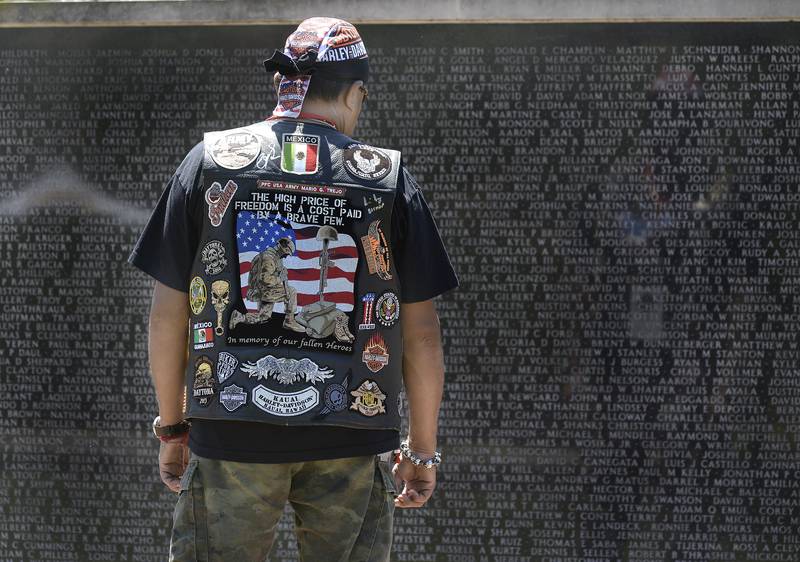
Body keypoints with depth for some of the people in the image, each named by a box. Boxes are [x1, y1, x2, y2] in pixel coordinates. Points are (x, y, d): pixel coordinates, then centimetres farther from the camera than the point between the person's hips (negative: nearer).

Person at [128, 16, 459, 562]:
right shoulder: (389, 178, 1)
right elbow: (422, 333, 2)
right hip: (351, 438, 0)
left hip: (229, 430, 0)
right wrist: (423, 449, 11)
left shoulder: (209, 162, 2)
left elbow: (168, 314, 2)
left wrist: (172, 425, 13)